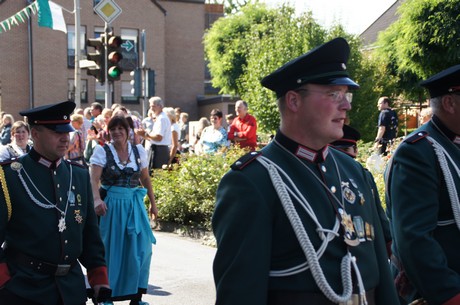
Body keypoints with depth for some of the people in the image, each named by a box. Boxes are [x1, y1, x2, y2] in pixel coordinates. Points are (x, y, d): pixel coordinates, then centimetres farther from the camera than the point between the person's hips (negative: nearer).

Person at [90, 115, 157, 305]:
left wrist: (153, 203, 13)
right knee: (110, 249, 5)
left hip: (134, 204, 3)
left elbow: (145, 179, 14)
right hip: (111, 204, -2)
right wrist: (97, 199, -30)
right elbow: (94, 179, -14)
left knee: (140, 248, -3)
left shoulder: (138, 151, 5)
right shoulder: (102, 151, -4)